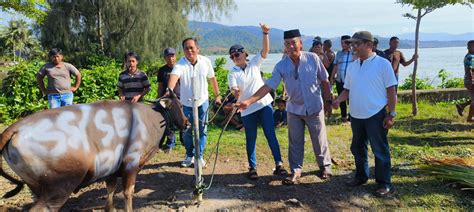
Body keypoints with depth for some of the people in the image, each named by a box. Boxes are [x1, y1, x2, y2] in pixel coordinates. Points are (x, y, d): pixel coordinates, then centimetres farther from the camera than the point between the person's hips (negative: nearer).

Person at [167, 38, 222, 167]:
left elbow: (212, 79, 3)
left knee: (202, 130, 6)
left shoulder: (206, 61, -11)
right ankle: (189, 156, 29)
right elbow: (174, 76, -39)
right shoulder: (180, 64, -20)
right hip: (186, 103, -1)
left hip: (202, 101, 1)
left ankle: (199, 156, 21)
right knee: (187, 131, 11)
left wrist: (217, 96, 8)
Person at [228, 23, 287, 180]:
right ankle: (252, 167, 18)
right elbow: (234, 90, -15)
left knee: (271, 135, 2)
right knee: (251, 139, 7)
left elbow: (265, 50, -6)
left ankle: (279, 164, 9)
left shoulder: (254, 63, 5)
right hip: (247, 110, 0)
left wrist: (265, 33, -20)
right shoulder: (233, 74, 1)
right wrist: (236, 93, -38)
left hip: (264, 104, 0)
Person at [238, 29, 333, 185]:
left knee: (319, 140, 13)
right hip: (294, 110, 1)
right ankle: (296, 171, 26)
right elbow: (268, 86, -15)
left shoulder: (313, 58, -12)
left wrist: (328, 100, 2)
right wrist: (249, 101, -24)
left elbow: (324, 80, -2)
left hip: (315, 108, -1)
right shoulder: (281, 66, -10)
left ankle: (325, 166, 35)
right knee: (295, 143, 11)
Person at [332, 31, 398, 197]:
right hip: (356, 115, 6)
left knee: (380, 150, 4)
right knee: (357, 148, 17)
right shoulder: (352, 66, 8)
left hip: (376, 115, -6)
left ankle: (384, 183, 17)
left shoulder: (382, 64, -8)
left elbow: (391, 91, -8)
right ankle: (361, 176, 35)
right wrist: (338, 100, -7)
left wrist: (391, 114, -11)